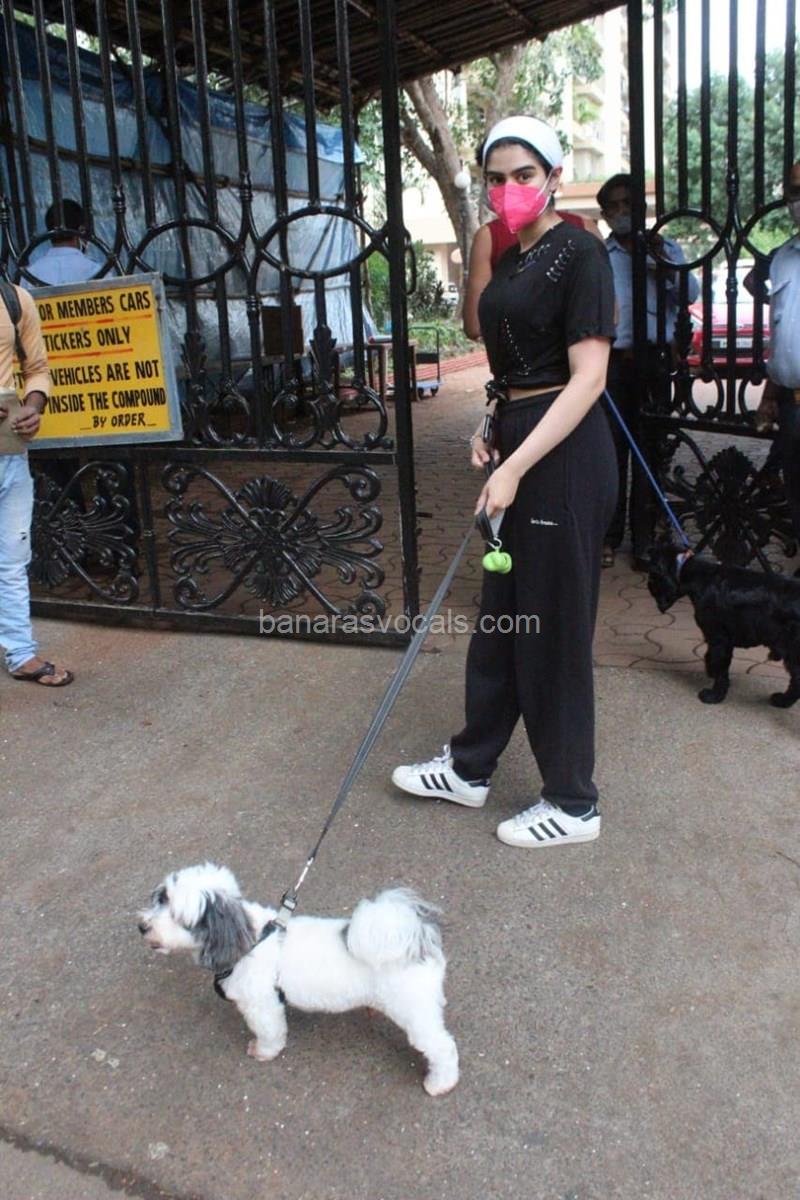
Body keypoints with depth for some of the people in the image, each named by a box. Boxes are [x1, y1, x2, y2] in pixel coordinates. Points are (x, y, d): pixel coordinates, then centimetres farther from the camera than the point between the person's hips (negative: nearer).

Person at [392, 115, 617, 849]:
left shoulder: (578, 253, -11)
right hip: (518, 442, 9)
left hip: (563, 457, -9)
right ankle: (470, 769, 32)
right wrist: (490, 429, 8)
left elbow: (587, 378, -19)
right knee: (501, 614, 16)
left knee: (553, 629, 0)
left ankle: (573, 804, 17)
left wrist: (515, 466, -24)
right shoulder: (512, 259, 14)